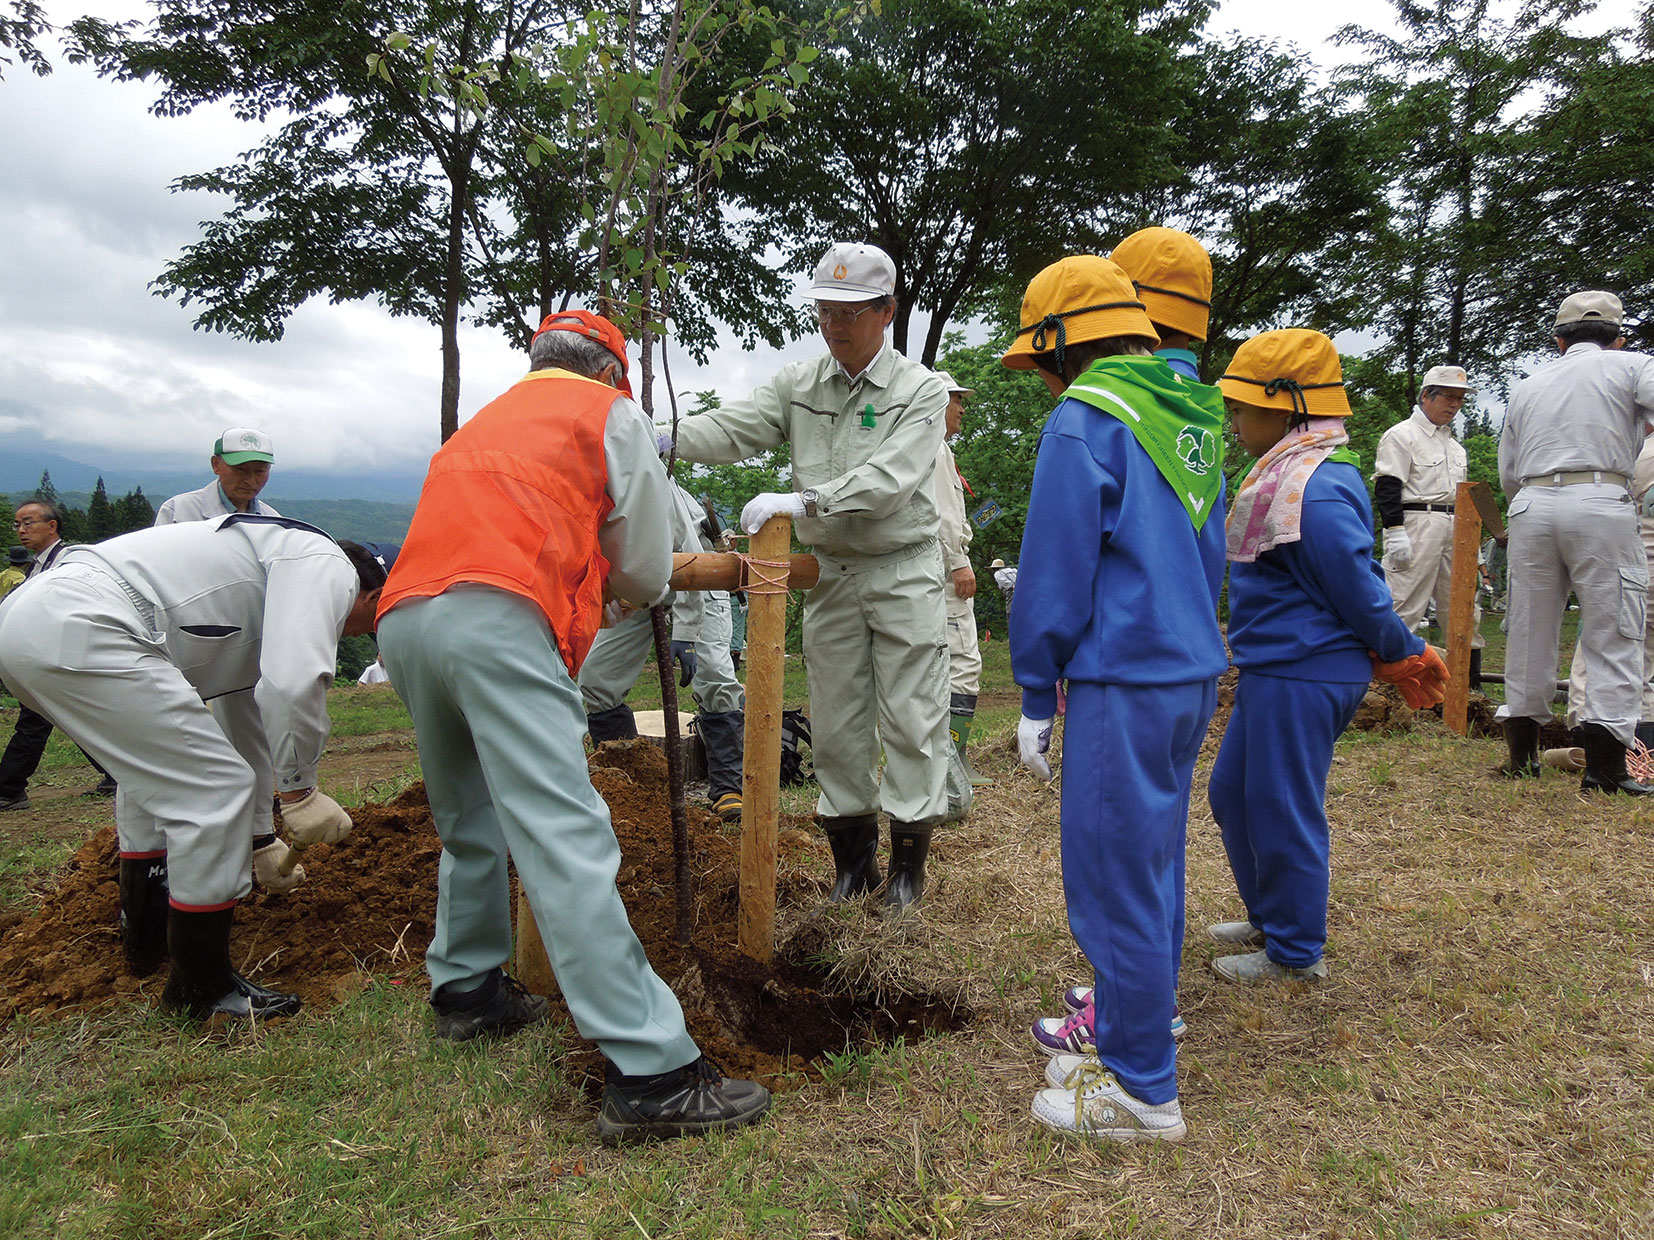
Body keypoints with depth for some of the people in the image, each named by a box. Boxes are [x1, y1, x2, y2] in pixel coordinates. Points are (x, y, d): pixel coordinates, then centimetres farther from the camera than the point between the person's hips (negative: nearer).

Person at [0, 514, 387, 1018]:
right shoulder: (328, 566, 1)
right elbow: (294, 684, -18)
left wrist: (259, 839, 46)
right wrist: (299, 789, -2)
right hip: (79, 632, -11)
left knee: (154, 773, 28)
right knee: (217, 789, -7)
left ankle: (145, 938, 44)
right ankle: (202, 989, 6)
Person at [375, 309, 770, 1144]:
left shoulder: (482, 422, 35)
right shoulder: (612, 413, 16)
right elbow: (647, 573, 14)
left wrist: (579, 580, 41)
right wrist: (616, 587, 36)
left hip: (402, 618, 7)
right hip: (498, 622, -7)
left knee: (471, 822, 23)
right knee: (566, 838, -14)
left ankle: (467, 990, 35)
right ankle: (649, 1074, -15)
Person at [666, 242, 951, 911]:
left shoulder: (919, 390, -6)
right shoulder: (798, 385, 5)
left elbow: (888, 480, -20)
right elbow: (733, 428, -7)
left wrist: (803, 501, -30)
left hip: (904, 572, -4)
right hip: (831, 573, 4)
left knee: (910, 717, 0)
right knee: (835, 720, 8)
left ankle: (909, 857, 14)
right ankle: (853, 854, 22)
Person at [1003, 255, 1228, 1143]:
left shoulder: (1083, 423, -12)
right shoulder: (1191, 420, 14)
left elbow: (1054, 577, -13)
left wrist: (1036, 696, -5)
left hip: (1124, 685, -9)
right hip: (1194, 671, 9)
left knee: (1117, 877, 0)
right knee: (1152, 861, 21)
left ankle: (1142, 1090, 11)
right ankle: (1128, 1021, 38)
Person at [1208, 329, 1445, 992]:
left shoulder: (1313, 491, -23)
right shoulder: (1287, 472, 11)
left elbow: (1358, 588, -18)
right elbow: (1358, 586, 18)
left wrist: (1403, 655, -3)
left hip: (1302, 679, -11)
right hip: (1275, 670, 11)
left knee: (1282, 811, 3)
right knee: (1231, 792, 20)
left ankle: (1296, 954, 21)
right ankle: (1271, 918, 37)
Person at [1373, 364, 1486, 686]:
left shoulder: (1455, 445, 23)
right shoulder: (1401, 435, -3)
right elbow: (1387, 487, -12)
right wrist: (1395, 532, -20)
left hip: (1453, 528, 9)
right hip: (1416, 524, -8)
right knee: (1405, 603, -12)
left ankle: (1471, 680, 14)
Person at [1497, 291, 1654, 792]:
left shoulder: (1527, 387, 20)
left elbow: (1507, 476, 20)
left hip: (1531, 506, 4)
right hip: (1602, 505, -4)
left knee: (1530, 628, 9)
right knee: (1614, 633, 0)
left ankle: (1521, 753, 15)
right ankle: (1604, 763, -4)